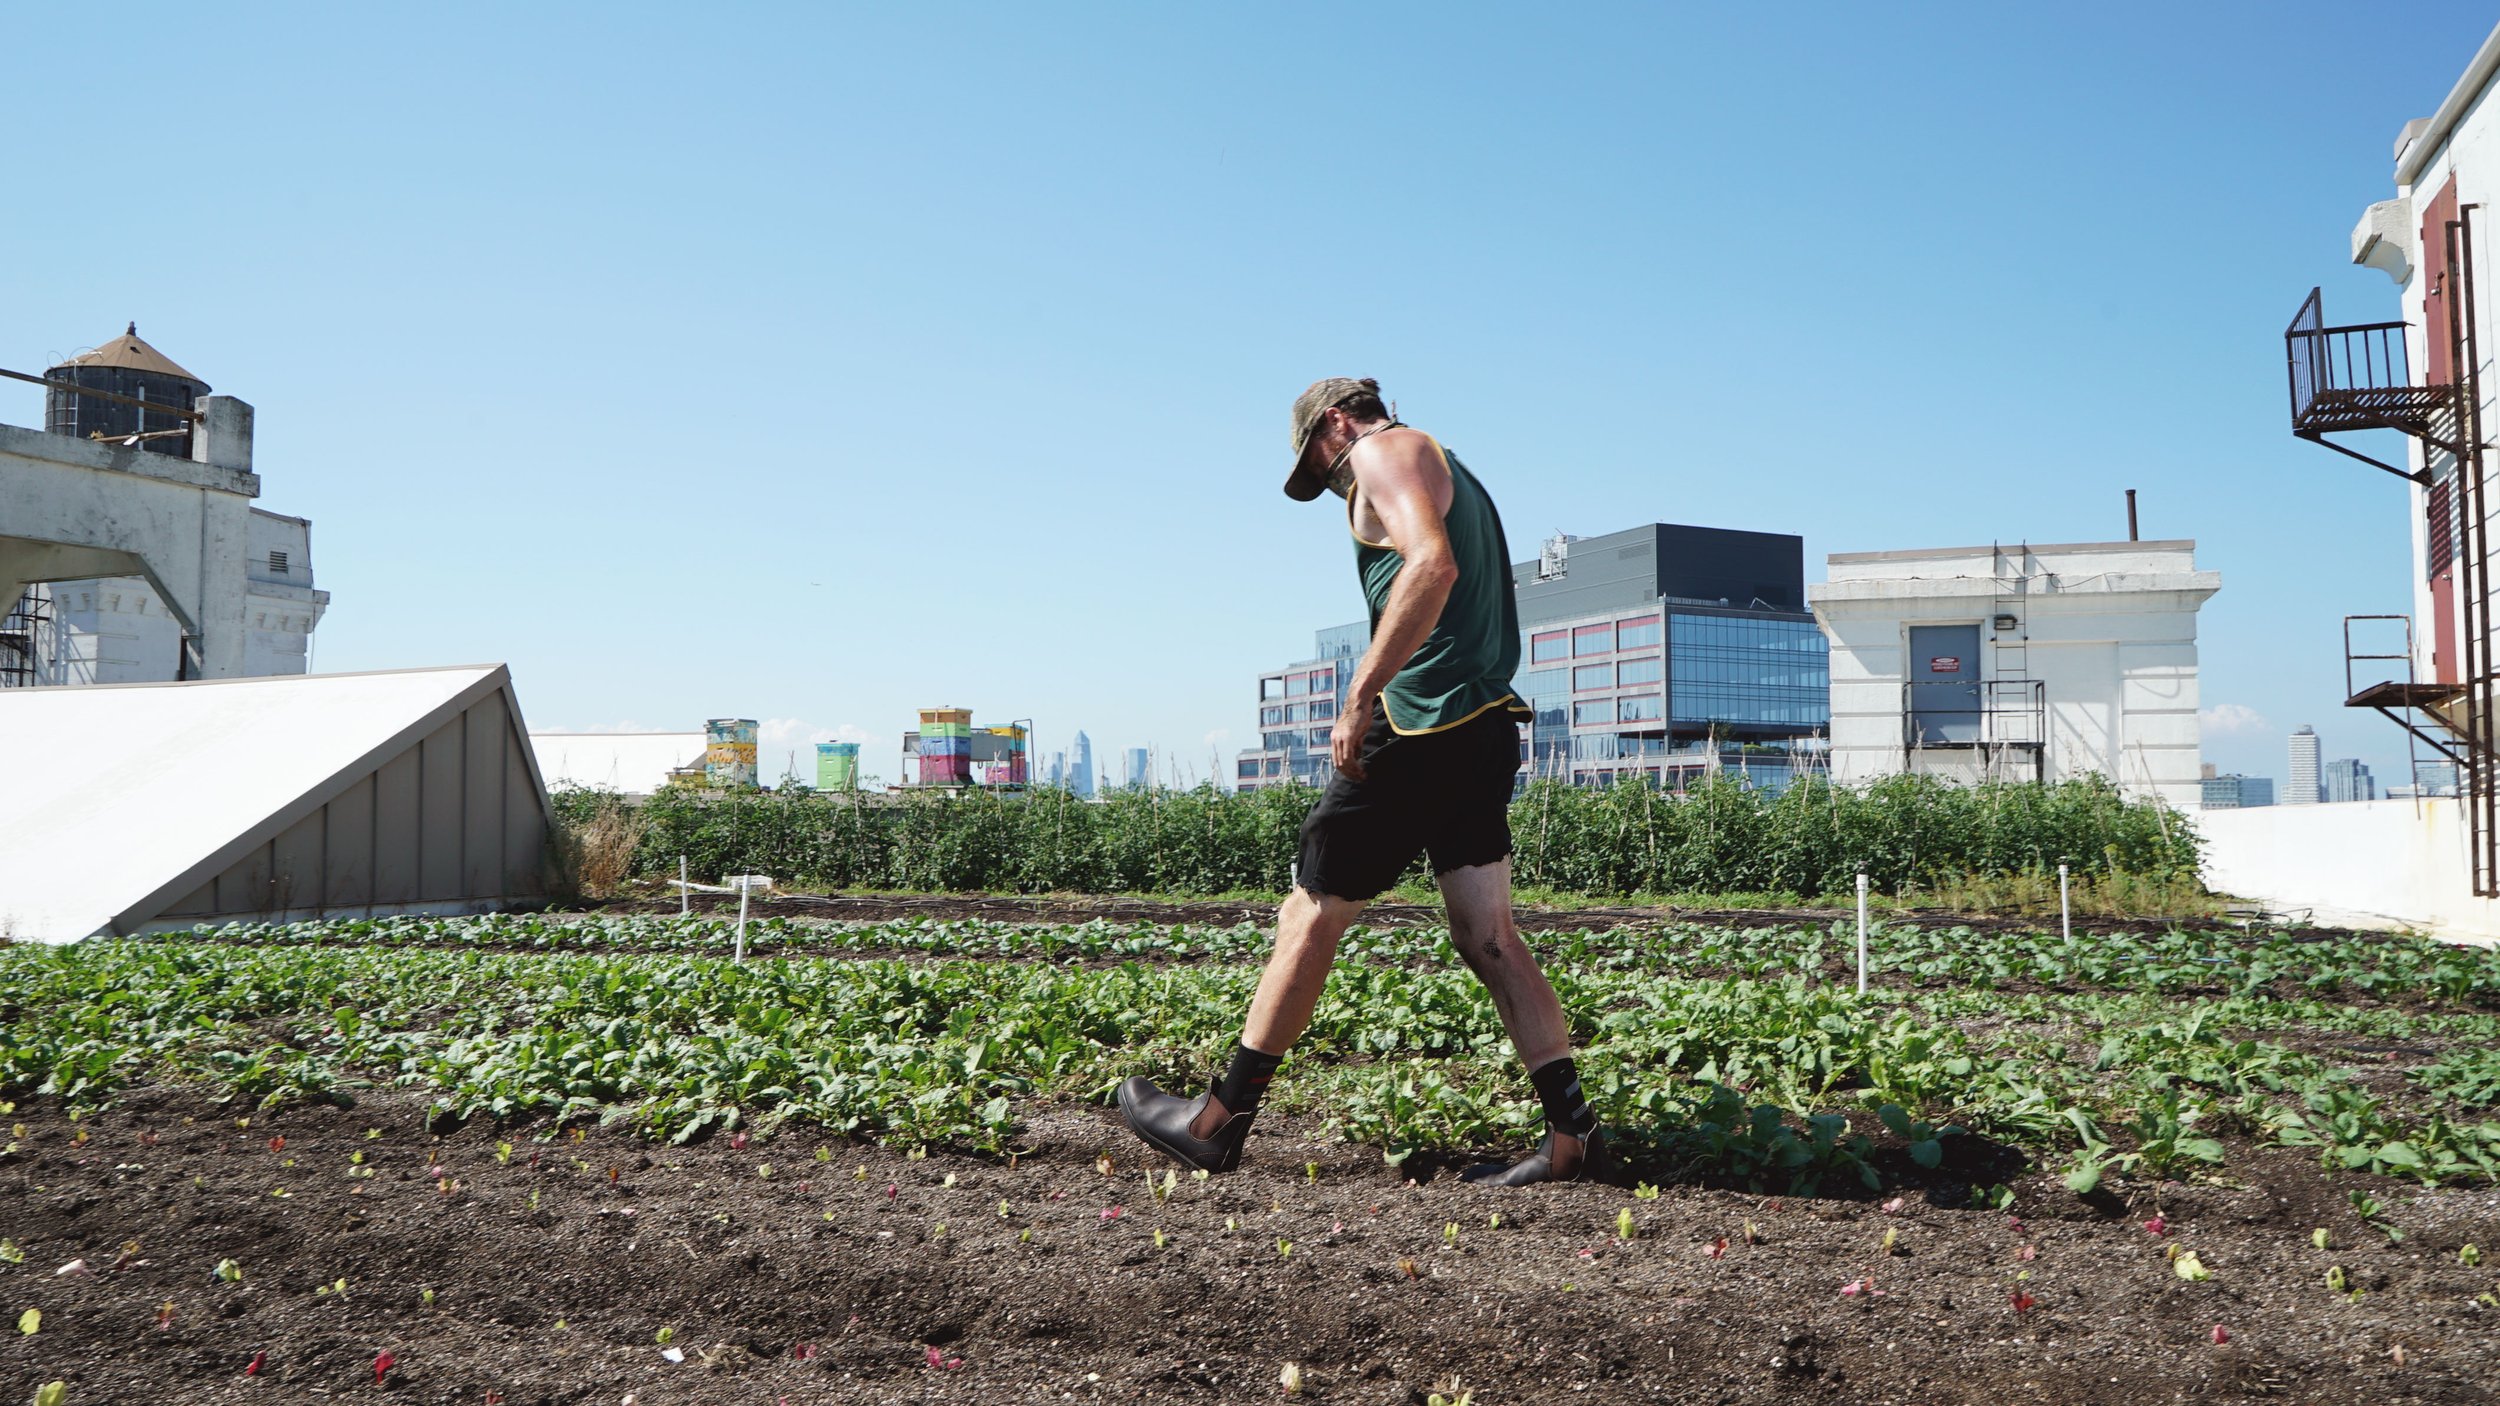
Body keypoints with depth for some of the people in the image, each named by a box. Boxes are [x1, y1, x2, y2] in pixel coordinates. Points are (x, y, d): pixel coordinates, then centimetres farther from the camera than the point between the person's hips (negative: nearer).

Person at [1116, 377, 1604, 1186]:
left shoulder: (1386, 450, -2)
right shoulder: (1452, 477, 27)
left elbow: (1432, 565, -21)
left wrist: (1360, 695, -23)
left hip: (1422, 724, -9)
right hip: (1484, 725, 9)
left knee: (1309, 919, -1)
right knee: (1487, 939, 6)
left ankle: (1219, 1121, 8)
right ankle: (1571, 1132, 3)